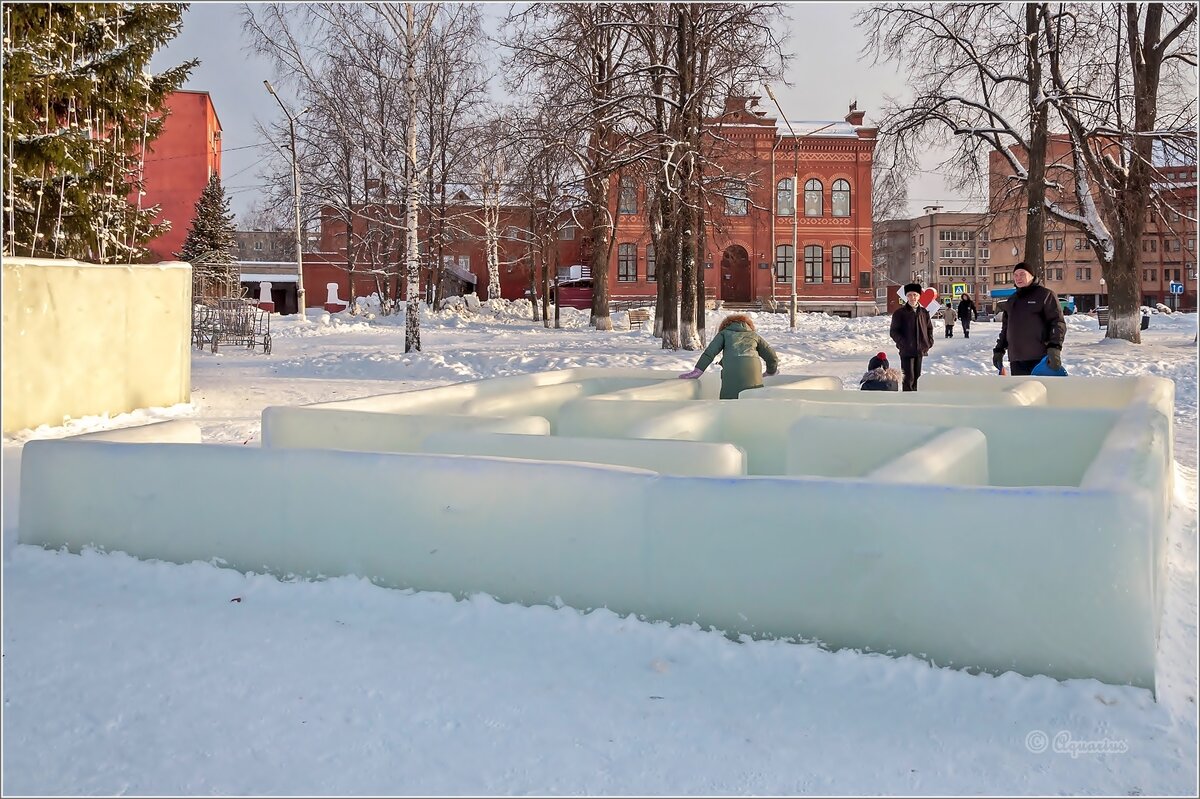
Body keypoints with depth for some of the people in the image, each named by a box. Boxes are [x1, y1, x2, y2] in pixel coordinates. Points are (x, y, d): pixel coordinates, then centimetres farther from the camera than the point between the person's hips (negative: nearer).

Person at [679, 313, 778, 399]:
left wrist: (697, 371, 8)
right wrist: (771, 372, 45)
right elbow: (772, 357, 27)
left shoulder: (724, 332, 27)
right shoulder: (754, 335, 32)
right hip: (753, 370, 2)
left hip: (731, 371, -2)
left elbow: (710, 352, 10)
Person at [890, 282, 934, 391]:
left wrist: (929, 342, 5)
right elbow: (894, 332, -5)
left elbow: (930, 328, 18)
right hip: (906, 351, -5)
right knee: (908, 378, -7)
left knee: (916, 376, 13)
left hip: (920, 350, 5)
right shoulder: (899, 312, -4)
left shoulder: (924, 312, 8)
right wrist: (903, 343, -15)